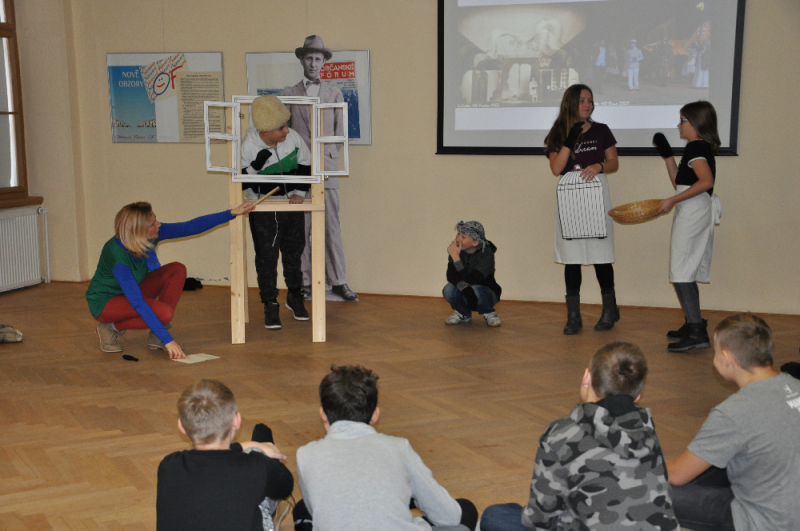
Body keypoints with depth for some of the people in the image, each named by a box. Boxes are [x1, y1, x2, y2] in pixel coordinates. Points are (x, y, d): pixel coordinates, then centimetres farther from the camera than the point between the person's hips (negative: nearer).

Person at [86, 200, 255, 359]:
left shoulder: (152, 234, -18)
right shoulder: (118, 256, -36)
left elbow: (190, 227, -10)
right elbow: (137, 304, -37)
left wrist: (232, 213, -12)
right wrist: (167, 340, -37)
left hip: (129, 291, 8)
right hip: (104, 302, -8)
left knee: (177, 269, -14)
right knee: (164, 312, -30)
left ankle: (156, 337, -9)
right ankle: (112, 328, -5)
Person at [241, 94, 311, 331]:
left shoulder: (293, 137, -13)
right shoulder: (249, 147, -21)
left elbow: (306, 165, 2)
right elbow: (241, 181, -18)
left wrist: (299, 193, -5)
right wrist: (257, 164, -33)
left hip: (292, 204, 4)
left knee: (294, 251, 15)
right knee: (266, 256, -2)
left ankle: (295, 296, 34)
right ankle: (270, 305, 10)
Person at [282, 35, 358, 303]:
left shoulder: (334, 93, 13)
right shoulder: (289, 95, 10)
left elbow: (340, 131, 11)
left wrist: (327, 155, -1)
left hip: (327, 169, 0)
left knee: (331, 226, -1)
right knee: (301, 228, 1)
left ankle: (338, 282, 5)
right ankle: (304, 283, 8)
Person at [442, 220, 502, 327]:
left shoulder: (487, 255, -23)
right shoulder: (456, 251, -12)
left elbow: (471, 280, -33)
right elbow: (451, 277, -22)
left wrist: (455, 257, -36)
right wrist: (464, 288, -42)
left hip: (486, 293, -3)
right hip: (463, 293, 3)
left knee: (475, 290, -38)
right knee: (449, 290, -29)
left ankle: (489, 313, -3)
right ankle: (463, 314, 3)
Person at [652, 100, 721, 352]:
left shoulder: (696, 148, -12)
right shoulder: (699, 148, 18)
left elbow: (706, 181, -27)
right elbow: (679, 183, 21)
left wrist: (673, 200, -24)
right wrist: (667, 155, 19)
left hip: (693, 213, -11)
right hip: (693, 213, 11)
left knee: (681, 273, -11)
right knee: (686, 273, 16)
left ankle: (697, 333, -13)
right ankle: (693, 326, 25)